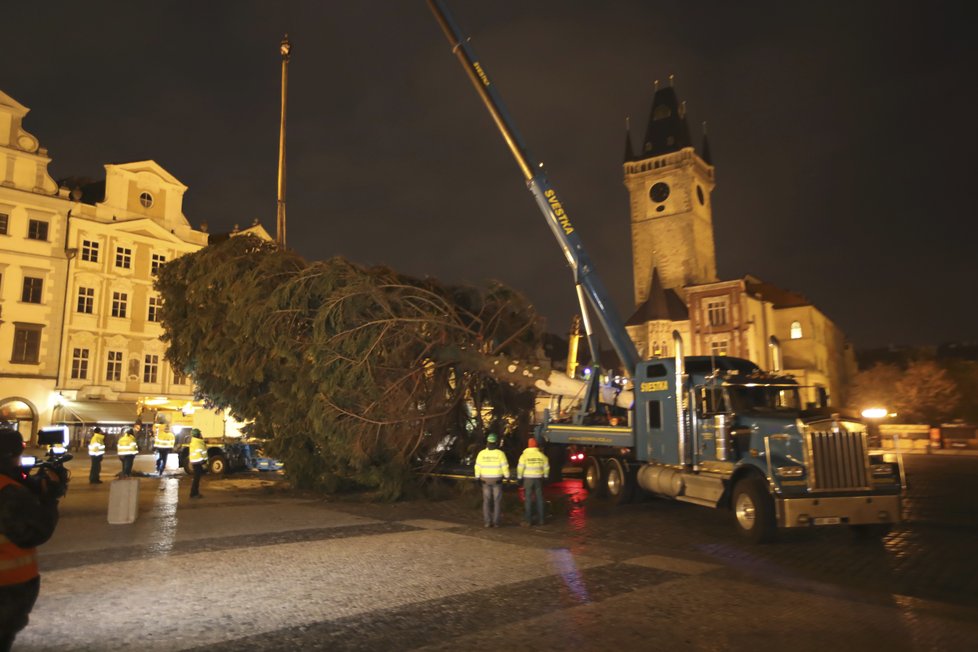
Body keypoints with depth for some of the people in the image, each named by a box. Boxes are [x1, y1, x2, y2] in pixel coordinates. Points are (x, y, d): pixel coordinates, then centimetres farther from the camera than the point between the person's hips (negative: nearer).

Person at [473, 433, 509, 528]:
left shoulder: (481, 453, -6)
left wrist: (477, 478, 7)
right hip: (497, 480, -2)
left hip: (486, 480, 2)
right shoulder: (500, 453, -11)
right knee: (497, 501, 6)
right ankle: (496, 522, 2)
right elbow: (505, 467, -10)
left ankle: (487, 522, 4)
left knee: (486, 501, 9)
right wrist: (507, 477, 1)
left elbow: (478, 467, -3)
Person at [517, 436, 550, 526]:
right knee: (539, 498, 11)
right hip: (538, 478, 3)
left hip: (528, 478, -3)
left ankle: (528, 520, 2)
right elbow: (546, 467, 6)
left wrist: (519, 477, 2)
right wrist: (545, 475, 20)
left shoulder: (524, 455, -9)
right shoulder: (541, 455, -1)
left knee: (528, 499, 2)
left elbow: (520, 467, -10)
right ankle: (540, 519, 14)